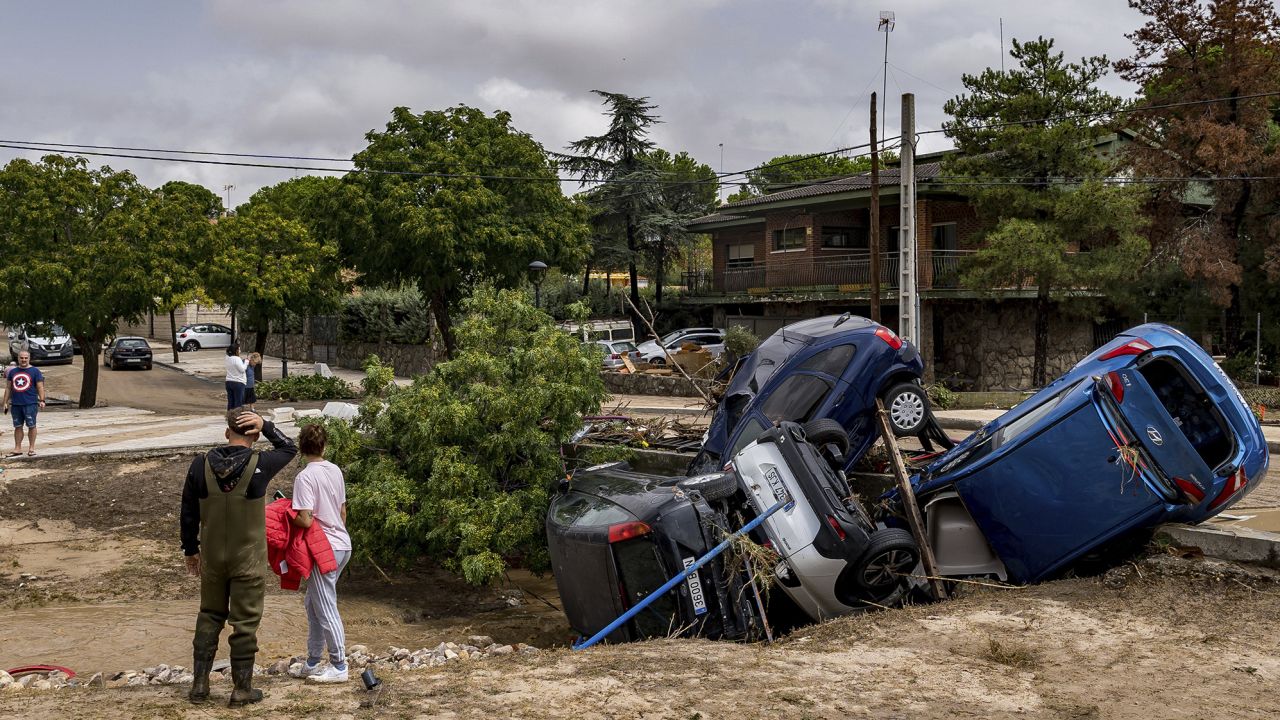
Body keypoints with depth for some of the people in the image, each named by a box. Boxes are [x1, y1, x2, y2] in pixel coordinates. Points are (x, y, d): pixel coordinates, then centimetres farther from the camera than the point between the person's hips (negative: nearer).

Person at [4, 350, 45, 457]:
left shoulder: (35, 371, 1)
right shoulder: (12, 372, 12)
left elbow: (40, 387, -3)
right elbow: (8, 388, 16)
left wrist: (42, 400, -13)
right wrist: (5, 403, 12)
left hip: (30, 404, -4)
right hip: (15, 404, 4)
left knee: (31, 425, -1)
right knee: (17, 426, 7)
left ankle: (31, 448, 6)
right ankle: (17, 449, 12)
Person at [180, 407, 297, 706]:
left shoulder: (201, 465, -6)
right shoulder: (259, 466, -15)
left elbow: (188, 514, 2)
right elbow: (289, 448, 5)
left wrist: (191, 549, 15)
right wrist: (265, 425, -8)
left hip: (212, 558, 3)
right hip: (248, 561, -3)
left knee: (209, 617, 18)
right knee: (245, 623, 6)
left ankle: (199, 684, 22)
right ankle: (242, 689, 14)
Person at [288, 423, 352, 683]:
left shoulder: (305, 477, -16)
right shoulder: (335, 471, 7)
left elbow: (305, 520, -21)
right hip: (343, 545, 8)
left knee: (326, 608, 1)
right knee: (312, 602, 18)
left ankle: (339, 666, 8)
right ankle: (312, 663, 24)